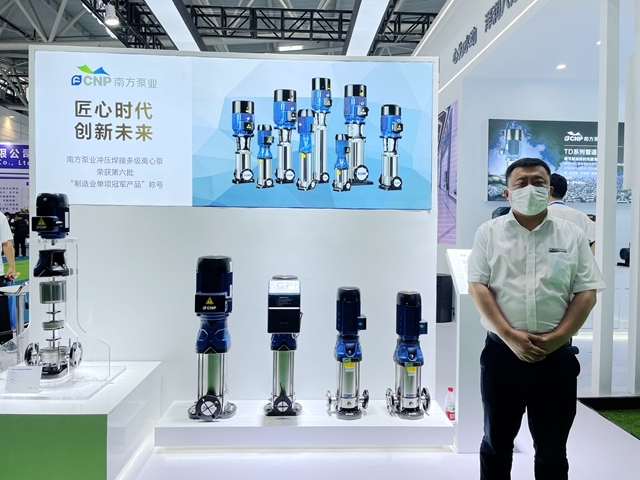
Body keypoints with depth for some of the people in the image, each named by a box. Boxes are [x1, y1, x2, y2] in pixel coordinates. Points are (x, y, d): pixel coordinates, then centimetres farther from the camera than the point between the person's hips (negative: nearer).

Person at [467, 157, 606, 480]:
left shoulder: (572, 236, 5)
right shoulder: (489, 232, 1)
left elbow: (586, 294, 1)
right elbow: (477, 288, -6)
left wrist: (554, 339, -11)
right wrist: (511, 337, -14)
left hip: (557, 356, 1)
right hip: (501, 353, -1)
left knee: (552, 450, 15)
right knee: (497, 443, 15)